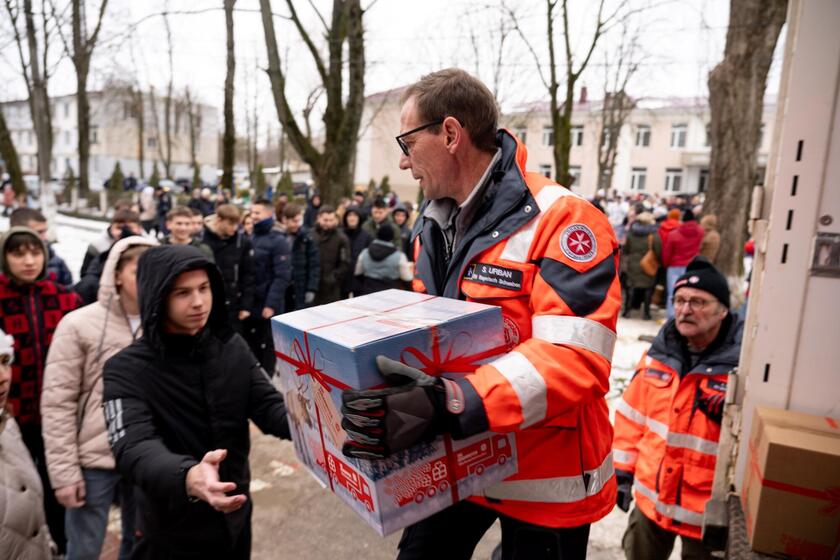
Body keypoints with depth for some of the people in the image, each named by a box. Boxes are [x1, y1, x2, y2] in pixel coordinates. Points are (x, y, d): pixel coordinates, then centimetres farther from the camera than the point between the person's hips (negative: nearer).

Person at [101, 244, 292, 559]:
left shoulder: (233, 347, -5)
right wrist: (187, 477, -51)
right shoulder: (127, 370, -17)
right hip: (173, 533, -3)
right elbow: (134, 447, -30)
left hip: (235, 516, 4)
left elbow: (269, 407, -9)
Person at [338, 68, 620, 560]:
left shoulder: (562, 221, -22)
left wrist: (451, 404, -41)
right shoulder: (434, 224, 4)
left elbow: (573, 360, -30)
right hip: (453, 462, 7)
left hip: (543, 478, -6)